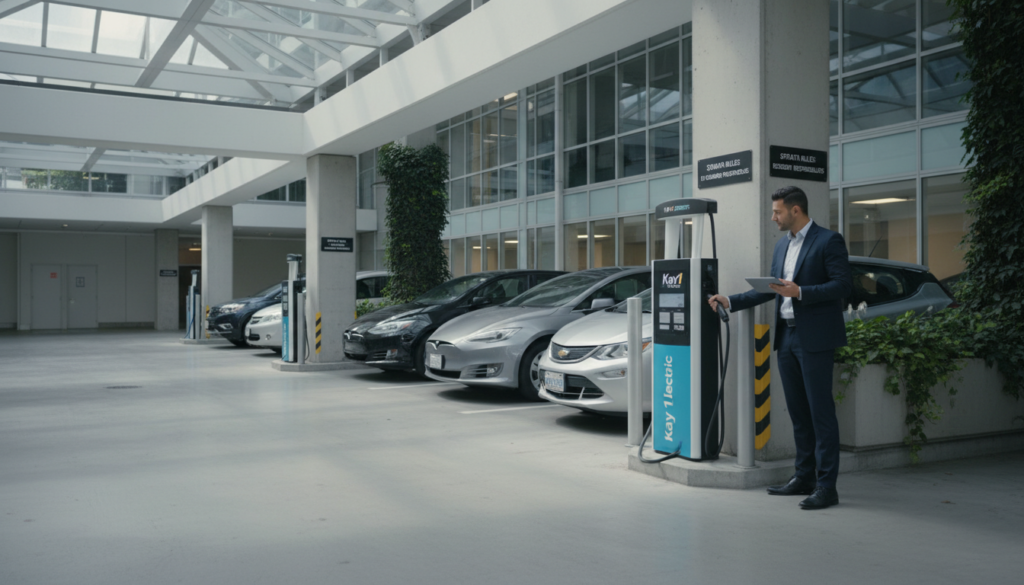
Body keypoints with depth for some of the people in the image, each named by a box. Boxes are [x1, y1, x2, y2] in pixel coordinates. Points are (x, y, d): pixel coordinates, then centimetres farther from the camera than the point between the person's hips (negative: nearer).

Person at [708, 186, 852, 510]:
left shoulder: (828, 240, -7)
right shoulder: (782, 245, 17)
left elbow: (843, 285, -14)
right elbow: (769, 289, 19)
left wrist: (800, 292, -22)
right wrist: (730, 301, 13)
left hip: (814, 338, -8)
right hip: (786, 337, 8)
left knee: (821, 410, -5)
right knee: (797, 411, 12)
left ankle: (826, 486, -1)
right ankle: (804, 477, 22)